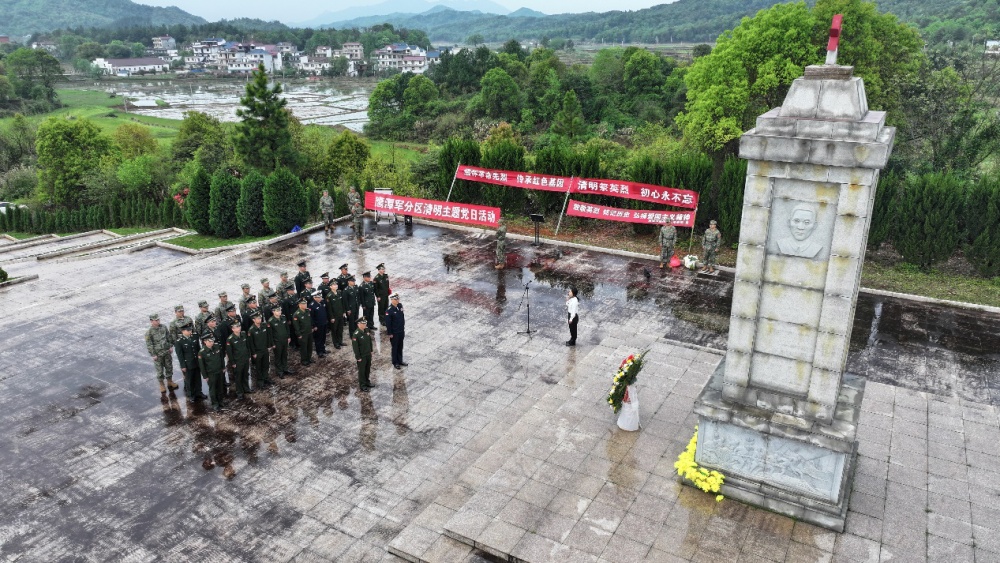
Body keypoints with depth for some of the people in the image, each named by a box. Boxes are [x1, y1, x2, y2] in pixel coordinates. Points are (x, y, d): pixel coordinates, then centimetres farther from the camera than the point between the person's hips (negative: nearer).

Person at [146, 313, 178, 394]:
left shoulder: (163, 327, -1)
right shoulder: (149, 332, -14)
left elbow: (169, 337, 10)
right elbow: (149, 345, -12)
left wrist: (171, 346, 7)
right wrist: (153, 355, -12)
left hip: (167, 352, 4)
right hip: (158, 354, -4)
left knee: (169, 367, 15)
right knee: (160, 370, 6)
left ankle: (170, 382, 34)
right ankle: (161, 385, 23)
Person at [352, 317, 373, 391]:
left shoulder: (366, 331, -2)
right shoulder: (356, 334, -24)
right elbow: (355, 347, -20)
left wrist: (370, 351, 14)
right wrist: (358, 357, -17)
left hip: (368, 354, 7)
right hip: (362, 356, -7)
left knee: (368, 369, 20)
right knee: (362, 370, 8)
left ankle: (367, 381, 39)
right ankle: (362, 385, 22)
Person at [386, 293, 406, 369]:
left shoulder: (400, 306, -2)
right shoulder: (389, 310, -22)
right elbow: (388, 323, -18)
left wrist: (404, 328, 13)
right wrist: (390, 333, -14)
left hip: (401, 331, 6)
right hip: (394, 333, -6)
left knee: (400, 347, 18)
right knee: (395, 348, 10)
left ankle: (400, 361, 34)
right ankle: (395, 363, 24)